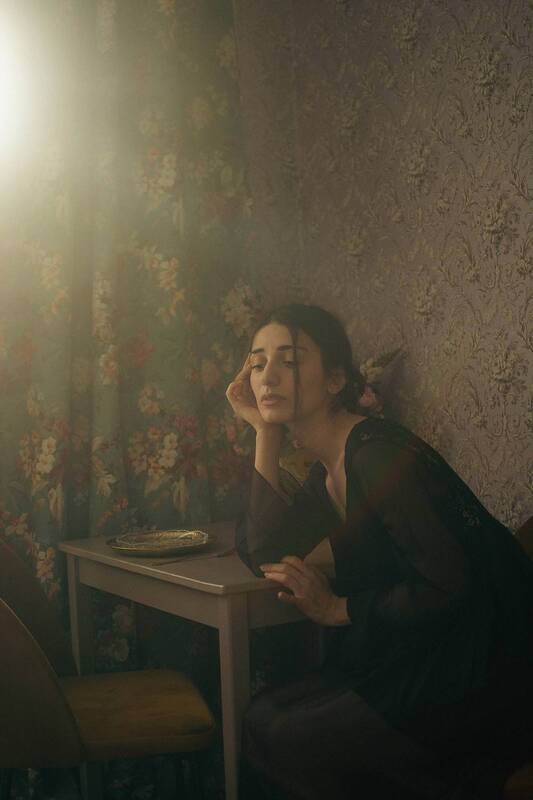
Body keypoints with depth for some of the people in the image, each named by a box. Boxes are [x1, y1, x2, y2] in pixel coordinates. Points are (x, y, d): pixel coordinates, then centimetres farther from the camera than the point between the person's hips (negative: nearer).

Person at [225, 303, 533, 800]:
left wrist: (339, 609, -12)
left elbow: (449, 586, -24)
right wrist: (265, 431, -1)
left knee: (285, 739, -10)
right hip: (410, 658, 9)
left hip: (472, 680, -9)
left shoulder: (379, 456, -21)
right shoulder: (329, 466, 8)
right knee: (263, 719, 0)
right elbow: (263, 554, 1)